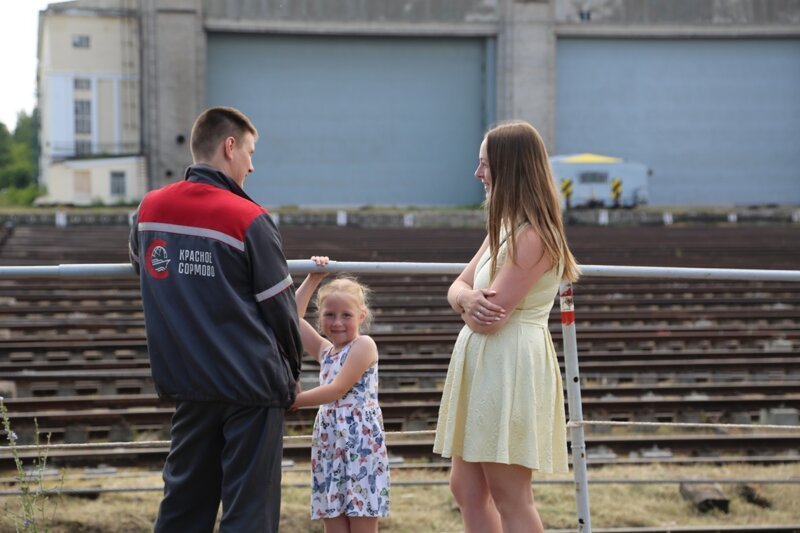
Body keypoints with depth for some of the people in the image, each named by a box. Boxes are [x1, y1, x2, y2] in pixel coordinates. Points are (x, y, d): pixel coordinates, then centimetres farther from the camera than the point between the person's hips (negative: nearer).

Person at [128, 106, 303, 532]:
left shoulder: (149, 209, 3)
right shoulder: (249, 220, -12)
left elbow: (138, 260, 25)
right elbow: (281, 309, -6)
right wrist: (291, 373, 9)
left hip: (188, 384, 5)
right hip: (252, 385, -5)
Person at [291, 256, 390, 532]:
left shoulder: (363, 345, -5)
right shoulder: (325, 351, 17)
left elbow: (338, 389, -12)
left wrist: (295, 400, -8)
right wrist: (313, 279, 16)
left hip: (360, 441, -7)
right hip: (329, 443, 7)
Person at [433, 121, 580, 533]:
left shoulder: (533, 236, -17)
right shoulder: (503, 227, 15)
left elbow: (492, 316, -21)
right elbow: (458, 287, 12)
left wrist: (468, 305, 2)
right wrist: (468, 299, -13)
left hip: (510, 368, -10)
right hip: (481, 363, 10)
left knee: (510, 499, -4)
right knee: (467, 489, 14)